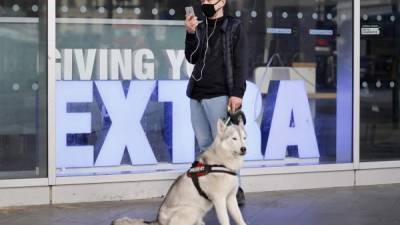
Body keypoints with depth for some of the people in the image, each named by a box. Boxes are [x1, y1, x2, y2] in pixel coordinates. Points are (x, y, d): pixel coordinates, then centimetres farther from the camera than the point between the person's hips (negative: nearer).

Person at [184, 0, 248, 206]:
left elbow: (241, 63, -5)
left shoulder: (234, 27, 2)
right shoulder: (200, 27, 16)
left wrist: (237, 93, -14)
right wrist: (190, 34, -6)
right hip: (196, 95, 6)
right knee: (205, 145, 6)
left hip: (219, 96, -5)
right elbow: (192, 58, 9)